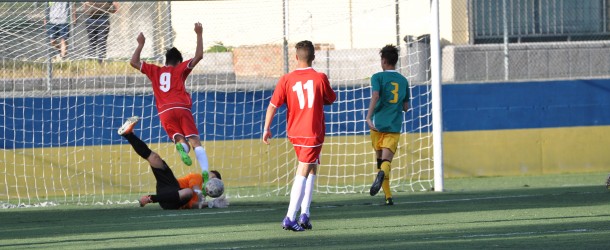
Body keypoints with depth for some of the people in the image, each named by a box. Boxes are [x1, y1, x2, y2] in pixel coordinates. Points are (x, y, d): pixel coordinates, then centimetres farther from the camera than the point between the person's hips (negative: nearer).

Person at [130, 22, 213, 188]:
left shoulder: (154, 71, 20)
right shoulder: (180, 69, 14)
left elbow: (134, 62, 26)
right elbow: (199, 56, 9)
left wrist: (140, 44, 36)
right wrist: (199, 35, 16)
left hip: (165, 112, 2)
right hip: (182, 109, -2)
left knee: (180, 139, 6)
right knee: (195, 141, -9)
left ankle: (181, 146, -34)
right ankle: (205, 172, -30)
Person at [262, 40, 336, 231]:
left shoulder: (286, 80, -3)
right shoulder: (320, 78, -7)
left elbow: (273, 106, -5)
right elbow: (331, 99, 9)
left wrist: (266, 129, 2)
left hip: (294, 132, 4)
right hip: (313, 133, -4)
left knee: (312, 168, 21)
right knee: (302, 175, -5)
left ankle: (304, 214, 14)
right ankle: (290, 218, -13)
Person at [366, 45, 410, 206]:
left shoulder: (378, 77, 0)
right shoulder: (403, 81, 13)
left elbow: (375, 96, -18)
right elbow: (406, 107, 17)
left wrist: (369, 117, -26)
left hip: (378, 125, -2)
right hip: (394, 127, 2)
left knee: (380, 160, 13)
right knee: (387, 161, -9)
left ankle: (388, 196, 15)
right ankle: (382, 173, -44)